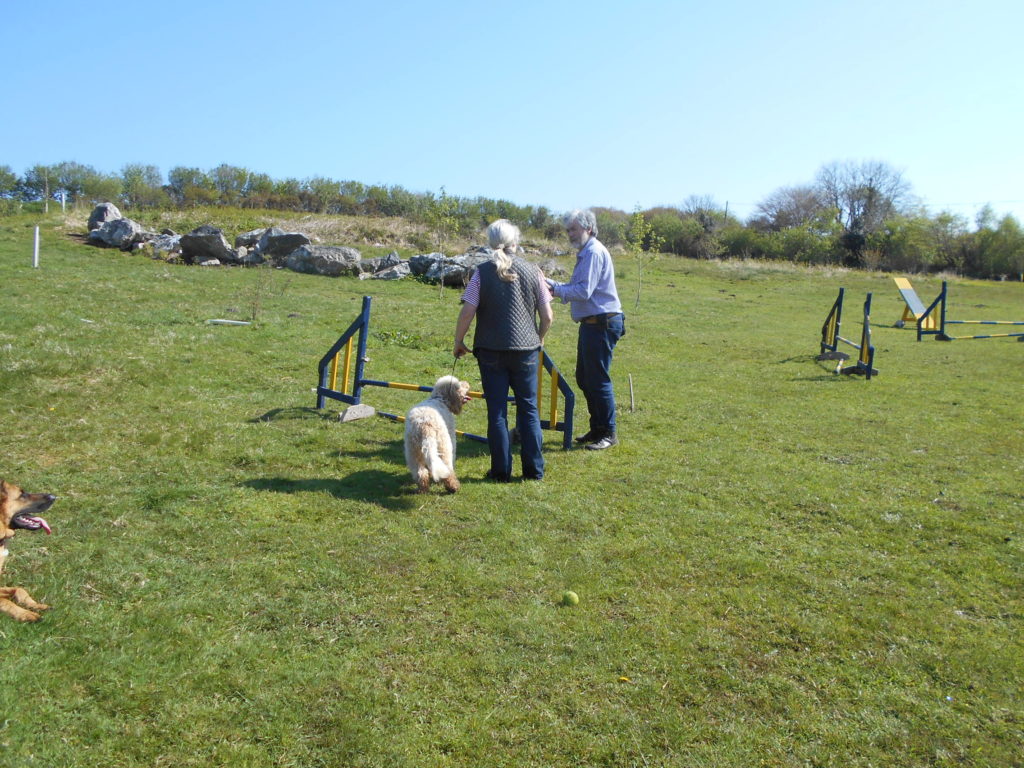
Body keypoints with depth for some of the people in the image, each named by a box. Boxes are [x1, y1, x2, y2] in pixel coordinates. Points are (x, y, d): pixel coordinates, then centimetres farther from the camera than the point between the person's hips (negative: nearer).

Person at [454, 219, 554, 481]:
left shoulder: (483, 273, -5)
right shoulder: (532, 272, 0)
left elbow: (467, 312, -10)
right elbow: (547, 316, 0)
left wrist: (458, 342, 5)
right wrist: (539, 339, 19)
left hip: (491, 351, -1)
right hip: (526, 350, 1)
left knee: (497, 411, 6)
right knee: (529, 409, 11)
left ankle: (501, 471, 12)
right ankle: (534, 469, 16)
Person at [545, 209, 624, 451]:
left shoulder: (594, 252, -15)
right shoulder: (585, 253, 18)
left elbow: (583, 292, -21)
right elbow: (576, 288, 19)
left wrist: (556, 289, -12)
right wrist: (550, 283, 7)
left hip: (602, 324, -11)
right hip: (591, 323, 11)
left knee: (598, 380, -4)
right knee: (584, 378, 16)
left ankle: (608, 433, 6)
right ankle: (597, 428, 26)